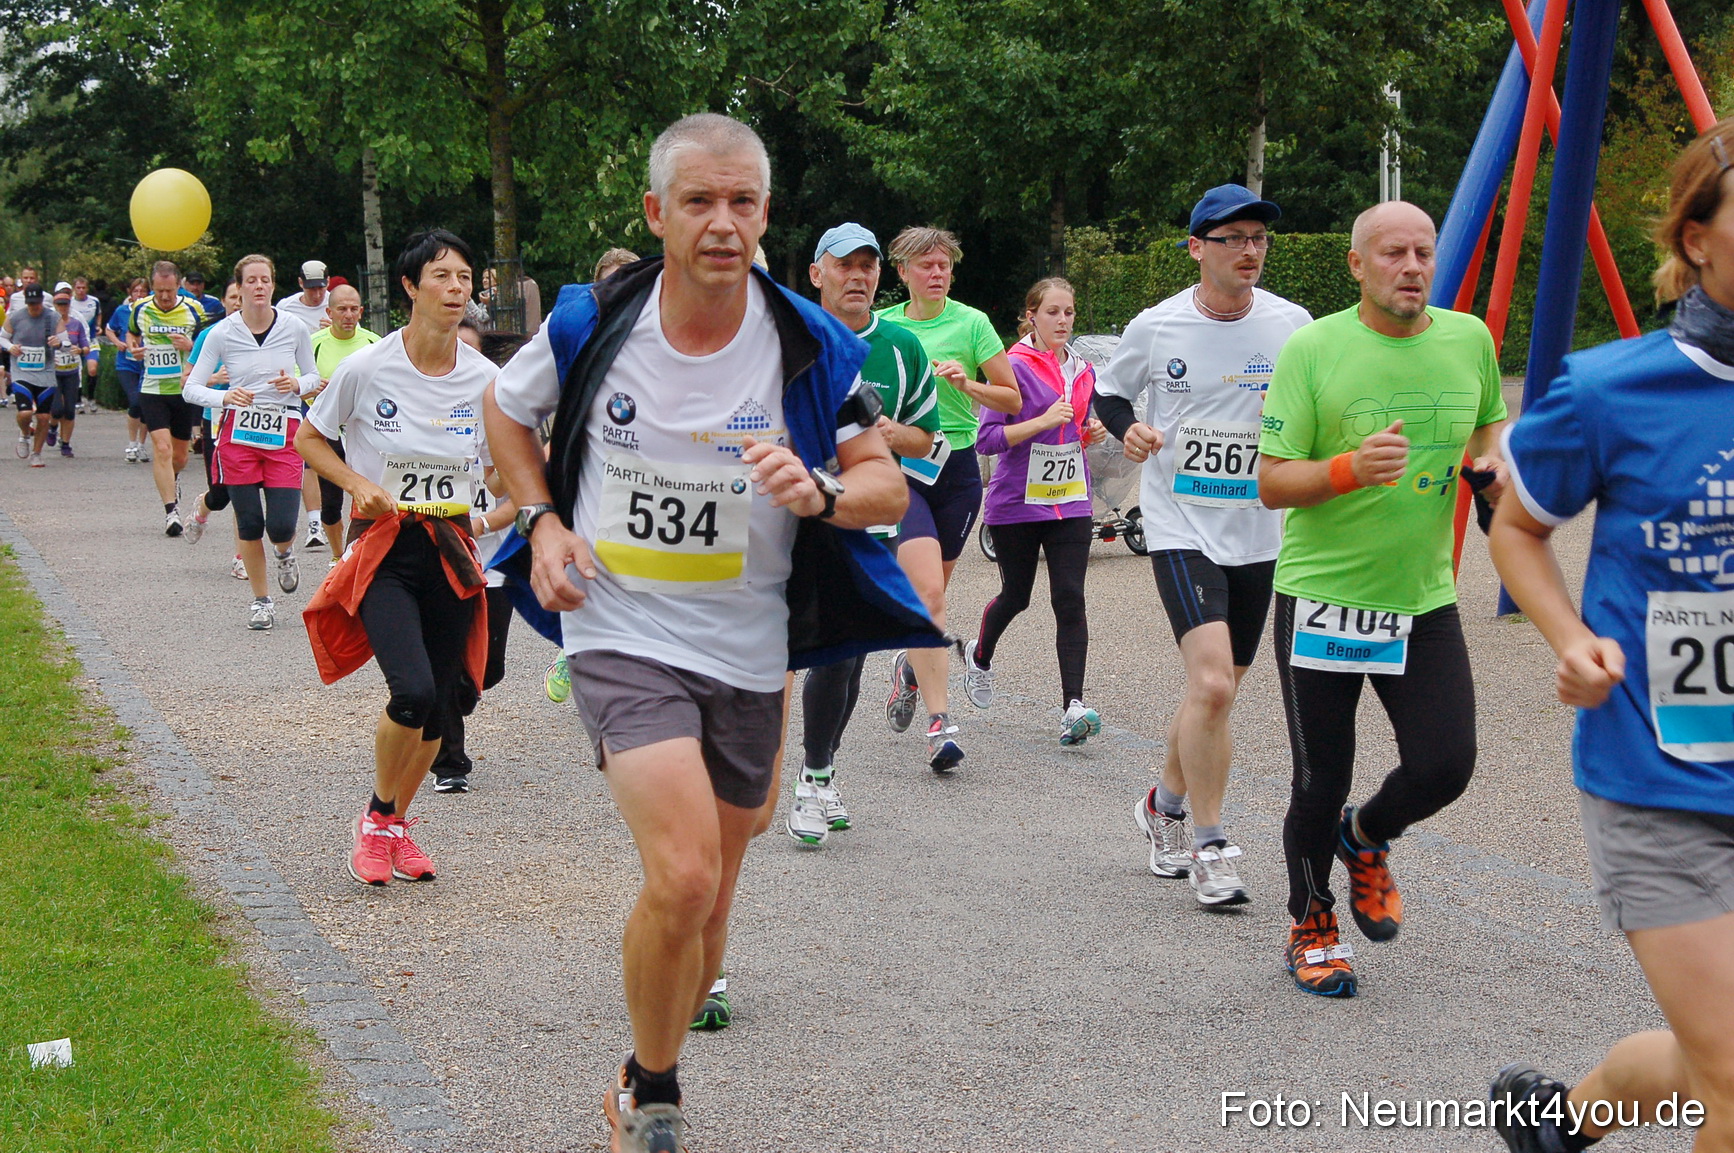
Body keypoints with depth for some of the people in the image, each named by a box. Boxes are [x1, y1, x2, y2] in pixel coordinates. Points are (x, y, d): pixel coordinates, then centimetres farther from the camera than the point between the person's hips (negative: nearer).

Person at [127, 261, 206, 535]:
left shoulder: (193, 310, -3)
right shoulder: (140, 309, 1)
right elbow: (131, 333, 21)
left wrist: (191, 346, -16)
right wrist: (133, 348, -1)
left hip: (184, 390, 0)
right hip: (152, 390, 0)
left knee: (179, 455, 11)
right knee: (162, 448, -16)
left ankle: (171, 480, 47)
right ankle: (171, 511, -15)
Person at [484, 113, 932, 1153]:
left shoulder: (809, 346, -9)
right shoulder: (592, 325, -8)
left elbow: (889, 483, -3)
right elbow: (508, 410, 12)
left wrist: (821, 492, -25)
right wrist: (542, 523, -3)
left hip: (749, 654, 3)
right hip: (623, 635, -2)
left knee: (707, 904, 13)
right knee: (684, 876, -21)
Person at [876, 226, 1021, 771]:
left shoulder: (971, 323, 0)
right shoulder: (881, 325, 6)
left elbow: (1013, 400, 1)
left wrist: (967, 383, -16)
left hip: (956, 468, 1)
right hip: (899, 467, -1)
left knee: (930, 593, 13)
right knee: (928, 593, -18)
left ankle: (910, 665, 45)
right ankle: (939, 722, -21)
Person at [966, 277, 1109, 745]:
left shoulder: (1081, 370, 10)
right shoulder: (1015, 367, -9)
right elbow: (988, 439, -14)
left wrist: (1092, 433, 2)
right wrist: (1043, 421, -22)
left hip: (1070, 502, 4)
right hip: (1017, 502, -4)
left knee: (1069, 600, -9)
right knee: (1016, 596, 12)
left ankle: (1073, 707, -13)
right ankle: (979, 655, 44)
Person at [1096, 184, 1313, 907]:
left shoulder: (1291, 325, 0)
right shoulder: (1156, 327, -4)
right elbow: (1107, 392, 12)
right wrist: (1128, 429, -9)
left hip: (1258, 532, 3)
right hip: (1180, 527, -3)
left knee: (1215, 692, 13)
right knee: (1212, 685, -19)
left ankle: (1164, 806, 39)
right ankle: (1208, 847, -7)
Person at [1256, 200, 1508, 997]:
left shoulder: (1469, 340, 2)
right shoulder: (1312, 349, -10)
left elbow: (1489, 424, 22)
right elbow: (1271, 484, -11)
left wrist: (1493, 464, 0)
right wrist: (1349, 468, -28)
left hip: (1424, 597, 4)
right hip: (1323, 595, -3)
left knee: (1446, 765, -4)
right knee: (1320, 782, 4)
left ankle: (1366, 839, 30)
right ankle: (1312, 927, 28)